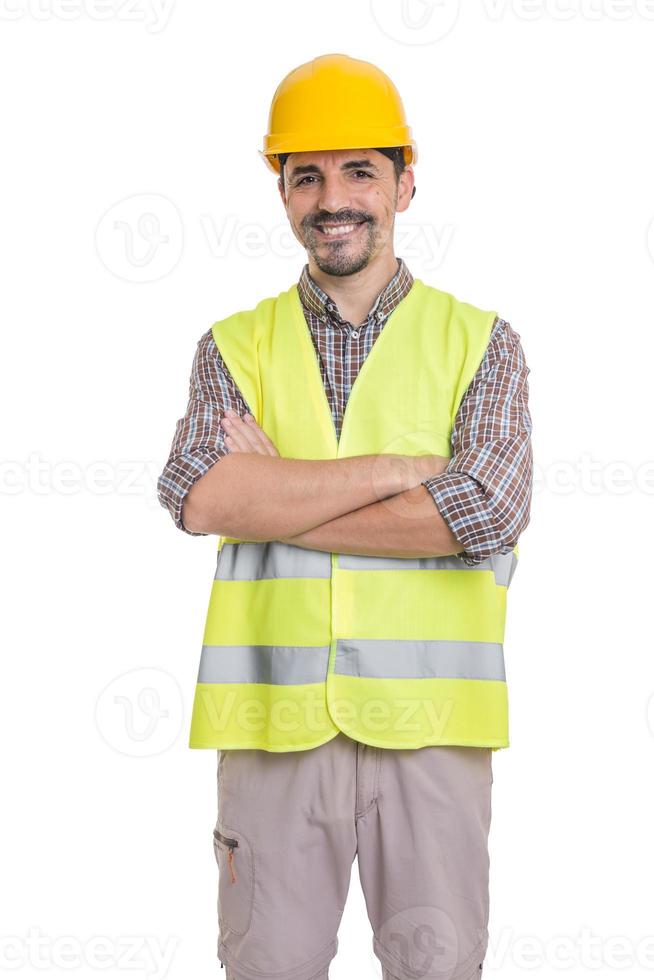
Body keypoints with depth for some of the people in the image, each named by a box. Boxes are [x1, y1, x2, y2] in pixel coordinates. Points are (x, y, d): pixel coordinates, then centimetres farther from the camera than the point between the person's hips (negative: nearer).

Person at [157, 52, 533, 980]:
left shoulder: (480, 342, 5)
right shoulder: (237, 345, 8)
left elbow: (489, 511, -12)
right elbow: (197, 493, -11)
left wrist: (270, 496, -10)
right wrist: (395, 468, -14)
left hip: (429, 717, -1)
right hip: (274, 716, 1)